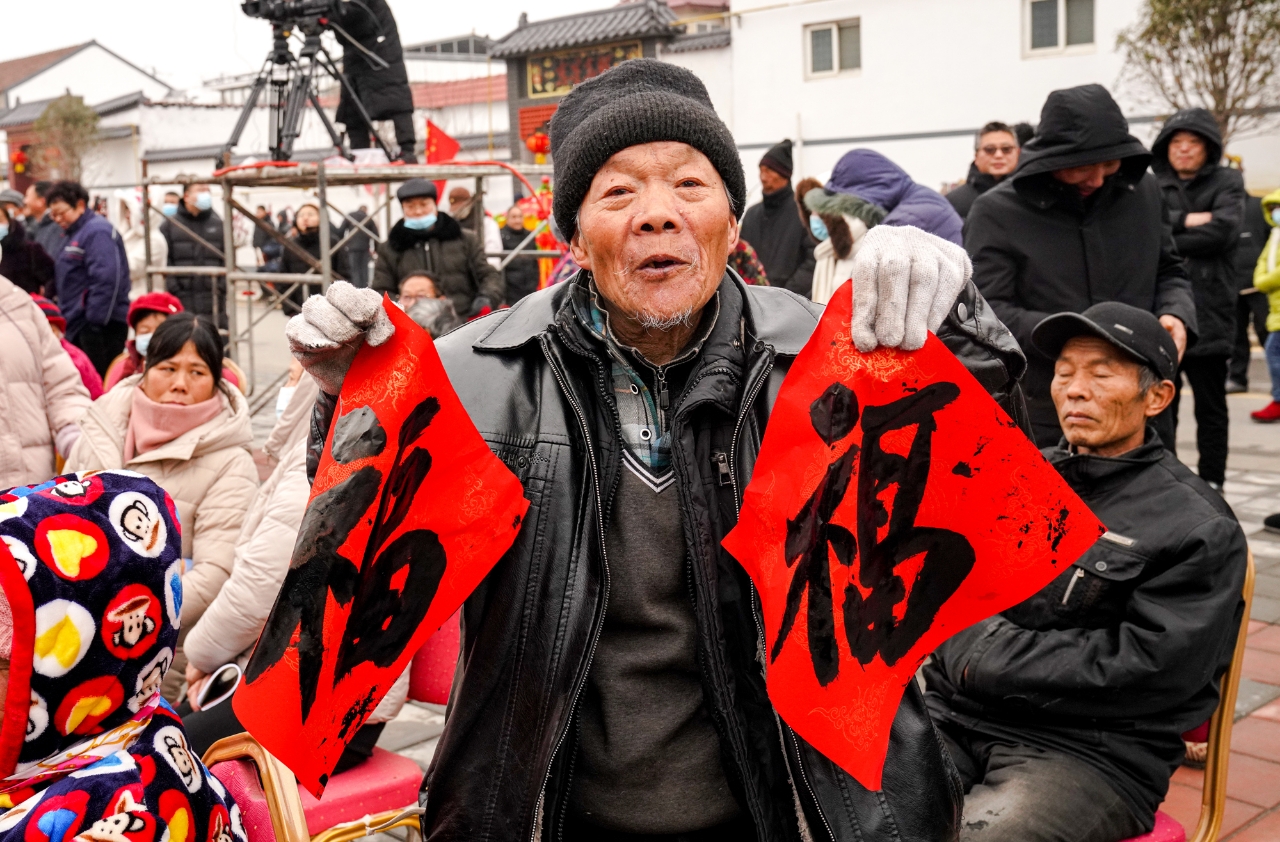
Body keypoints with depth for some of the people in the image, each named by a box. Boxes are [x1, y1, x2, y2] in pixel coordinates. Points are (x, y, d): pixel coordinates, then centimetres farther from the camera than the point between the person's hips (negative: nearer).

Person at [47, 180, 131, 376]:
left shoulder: (97, 231, -12)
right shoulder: (72, 234, 19)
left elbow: (107, 280, -22)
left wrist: (96, 322, -23)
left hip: (101, 326, -10)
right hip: (78, 324, 10)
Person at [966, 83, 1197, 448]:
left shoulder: (1143, 190, 8)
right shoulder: (997, 211, -7)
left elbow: (1170, 271, 21)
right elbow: (986, 311, -12)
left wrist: (1176, 314, -1)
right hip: (1045, 420, -4)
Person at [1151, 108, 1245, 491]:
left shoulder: (1227, 183, 6)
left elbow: (1223, 229, -11)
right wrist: (1185, 221, -14)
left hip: (1208, 314, -1)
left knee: (1211, 409, 6)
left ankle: (1211, 484, 15)